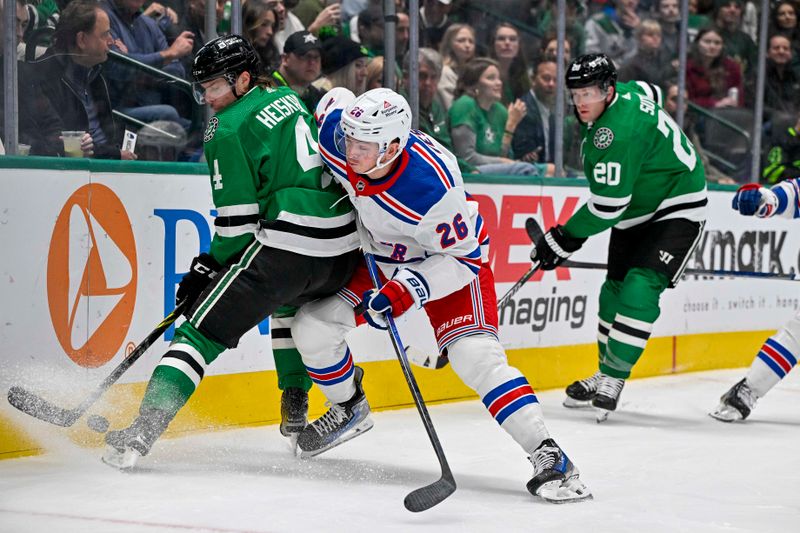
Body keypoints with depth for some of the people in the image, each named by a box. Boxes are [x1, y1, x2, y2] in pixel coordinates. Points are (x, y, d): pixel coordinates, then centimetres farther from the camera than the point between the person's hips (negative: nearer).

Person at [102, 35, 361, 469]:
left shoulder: (228, 130, -4)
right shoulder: (289, 99, 19)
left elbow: (237, 218, -6)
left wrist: (210, 267, 8)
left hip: (285, 247, -8)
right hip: (342, 247, 8)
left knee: (203, 330, -3)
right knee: (289, 304, 39)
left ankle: (143, 432, -15)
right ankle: (294, 411, 35)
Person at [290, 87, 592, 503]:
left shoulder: (433, 184, -39)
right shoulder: (335, 136, -25)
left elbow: (463, 257, -26)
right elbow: (335, 99, 1)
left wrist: (411, 288, -38)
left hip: (450, 255, -6)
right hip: (379, 252, 6)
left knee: (474, 355, -25)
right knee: (311, 327, -2)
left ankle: (549, 457, -25)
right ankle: (349, 409, 27)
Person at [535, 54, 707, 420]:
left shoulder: (619, 129, -32)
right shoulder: (626, 93, -4)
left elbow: (608, 204, -31)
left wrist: (564, 240, -22)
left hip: (677, 209, -11)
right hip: (635, 210, 11)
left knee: (641, 287, -22)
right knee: (615, 290, 11)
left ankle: (612, 379, -18)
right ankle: (605, 374, 22)